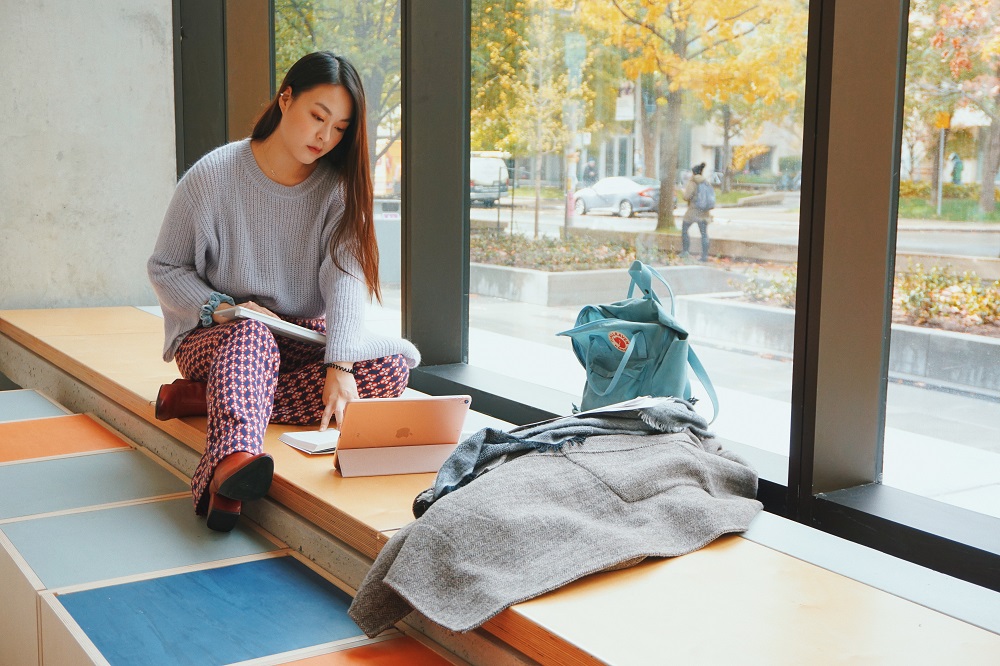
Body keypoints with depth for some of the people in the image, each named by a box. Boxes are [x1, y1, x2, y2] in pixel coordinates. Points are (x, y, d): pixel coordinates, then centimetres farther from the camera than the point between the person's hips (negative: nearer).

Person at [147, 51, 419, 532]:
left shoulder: (339, 187, -5)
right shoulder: (212, 176, -9)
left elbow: (347, 276, -19)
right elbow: (164, 268, -2)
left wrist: (339, 365, -34)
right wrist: (222, 309, -21)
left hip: (302, 338, 3)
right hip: (215, 336, -3)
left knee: (393, 364, -23)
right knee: (251, 337, -38)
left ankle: (207, 399, -27)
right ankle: (231, 462, -66)